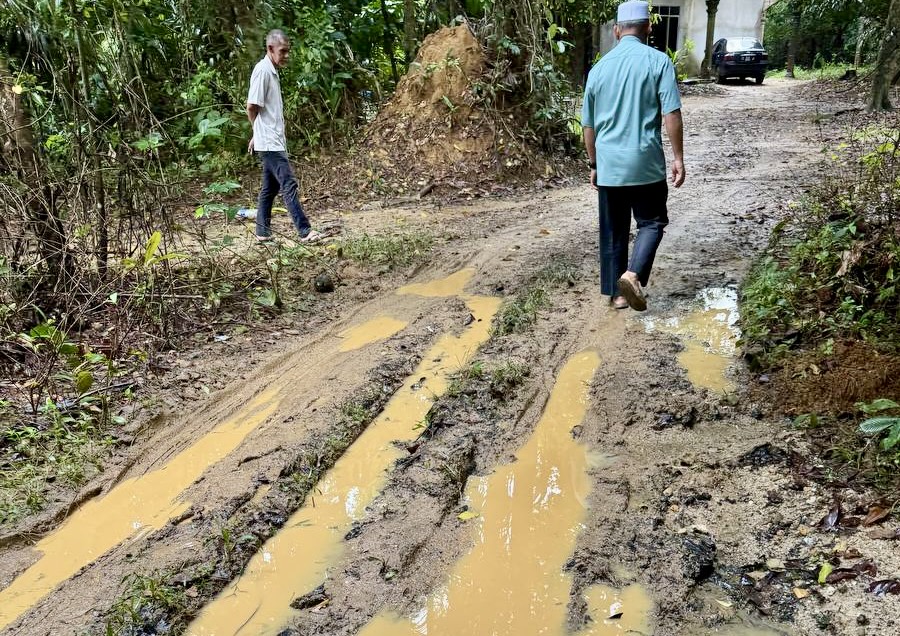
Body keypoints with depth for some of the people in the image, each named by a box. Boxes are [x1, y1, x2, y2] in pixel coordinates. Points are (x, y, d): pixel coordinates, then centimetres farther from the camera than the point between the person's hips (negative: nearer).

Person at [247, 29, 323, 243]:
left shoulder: (272, 71, 16)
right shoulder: (263, 70, -13)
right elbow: (252, 107, -15)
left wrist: (258, 134, 14)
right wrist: (259, 132, 1)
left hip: (274, 141, 10)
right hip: (270, 142, -10)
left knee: (270, 187, 12)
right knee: (289, 185, -12)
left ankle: (263, 232, 19)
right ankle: (305, 231, -13)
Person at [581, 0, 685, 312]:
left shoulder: (599, 68, 8)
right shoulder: (658, 61, -4)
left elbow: (588, 124, 13)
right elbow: (671, 114, -10)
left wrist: (594, 164, 22)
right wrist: (678, 158, -3)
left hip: (608, 164, 4)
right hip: (646, 163, -3)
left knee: (613, 231, 11)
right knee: (652, 222, 10)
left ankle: (617, 293, 17)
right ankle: (632, 275, -11)